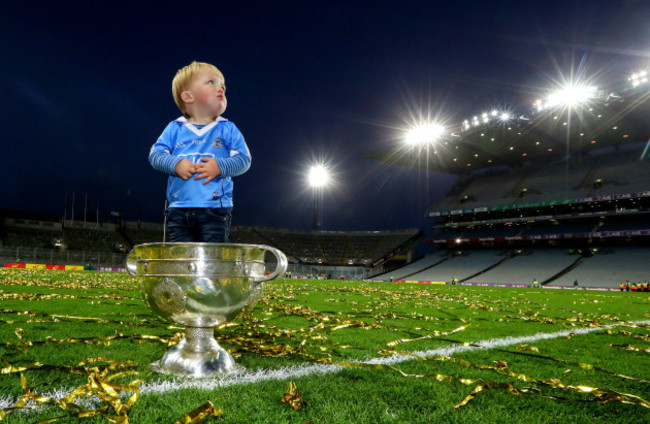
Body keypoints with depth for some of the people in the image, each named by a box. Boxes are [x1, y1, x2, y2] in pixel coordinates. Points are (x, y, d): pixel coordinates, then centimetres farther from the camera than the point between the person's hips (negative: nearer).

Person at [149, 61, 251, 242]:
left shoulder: (228, 129, 9)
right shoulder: (174, 129, 12)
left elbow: (244, 159, 2)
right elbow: (155, 154, 7)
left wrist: (220, 166, -15)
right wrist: (175, 164, -12)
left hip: (215, 211, -1)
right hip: (179, 210, 2)